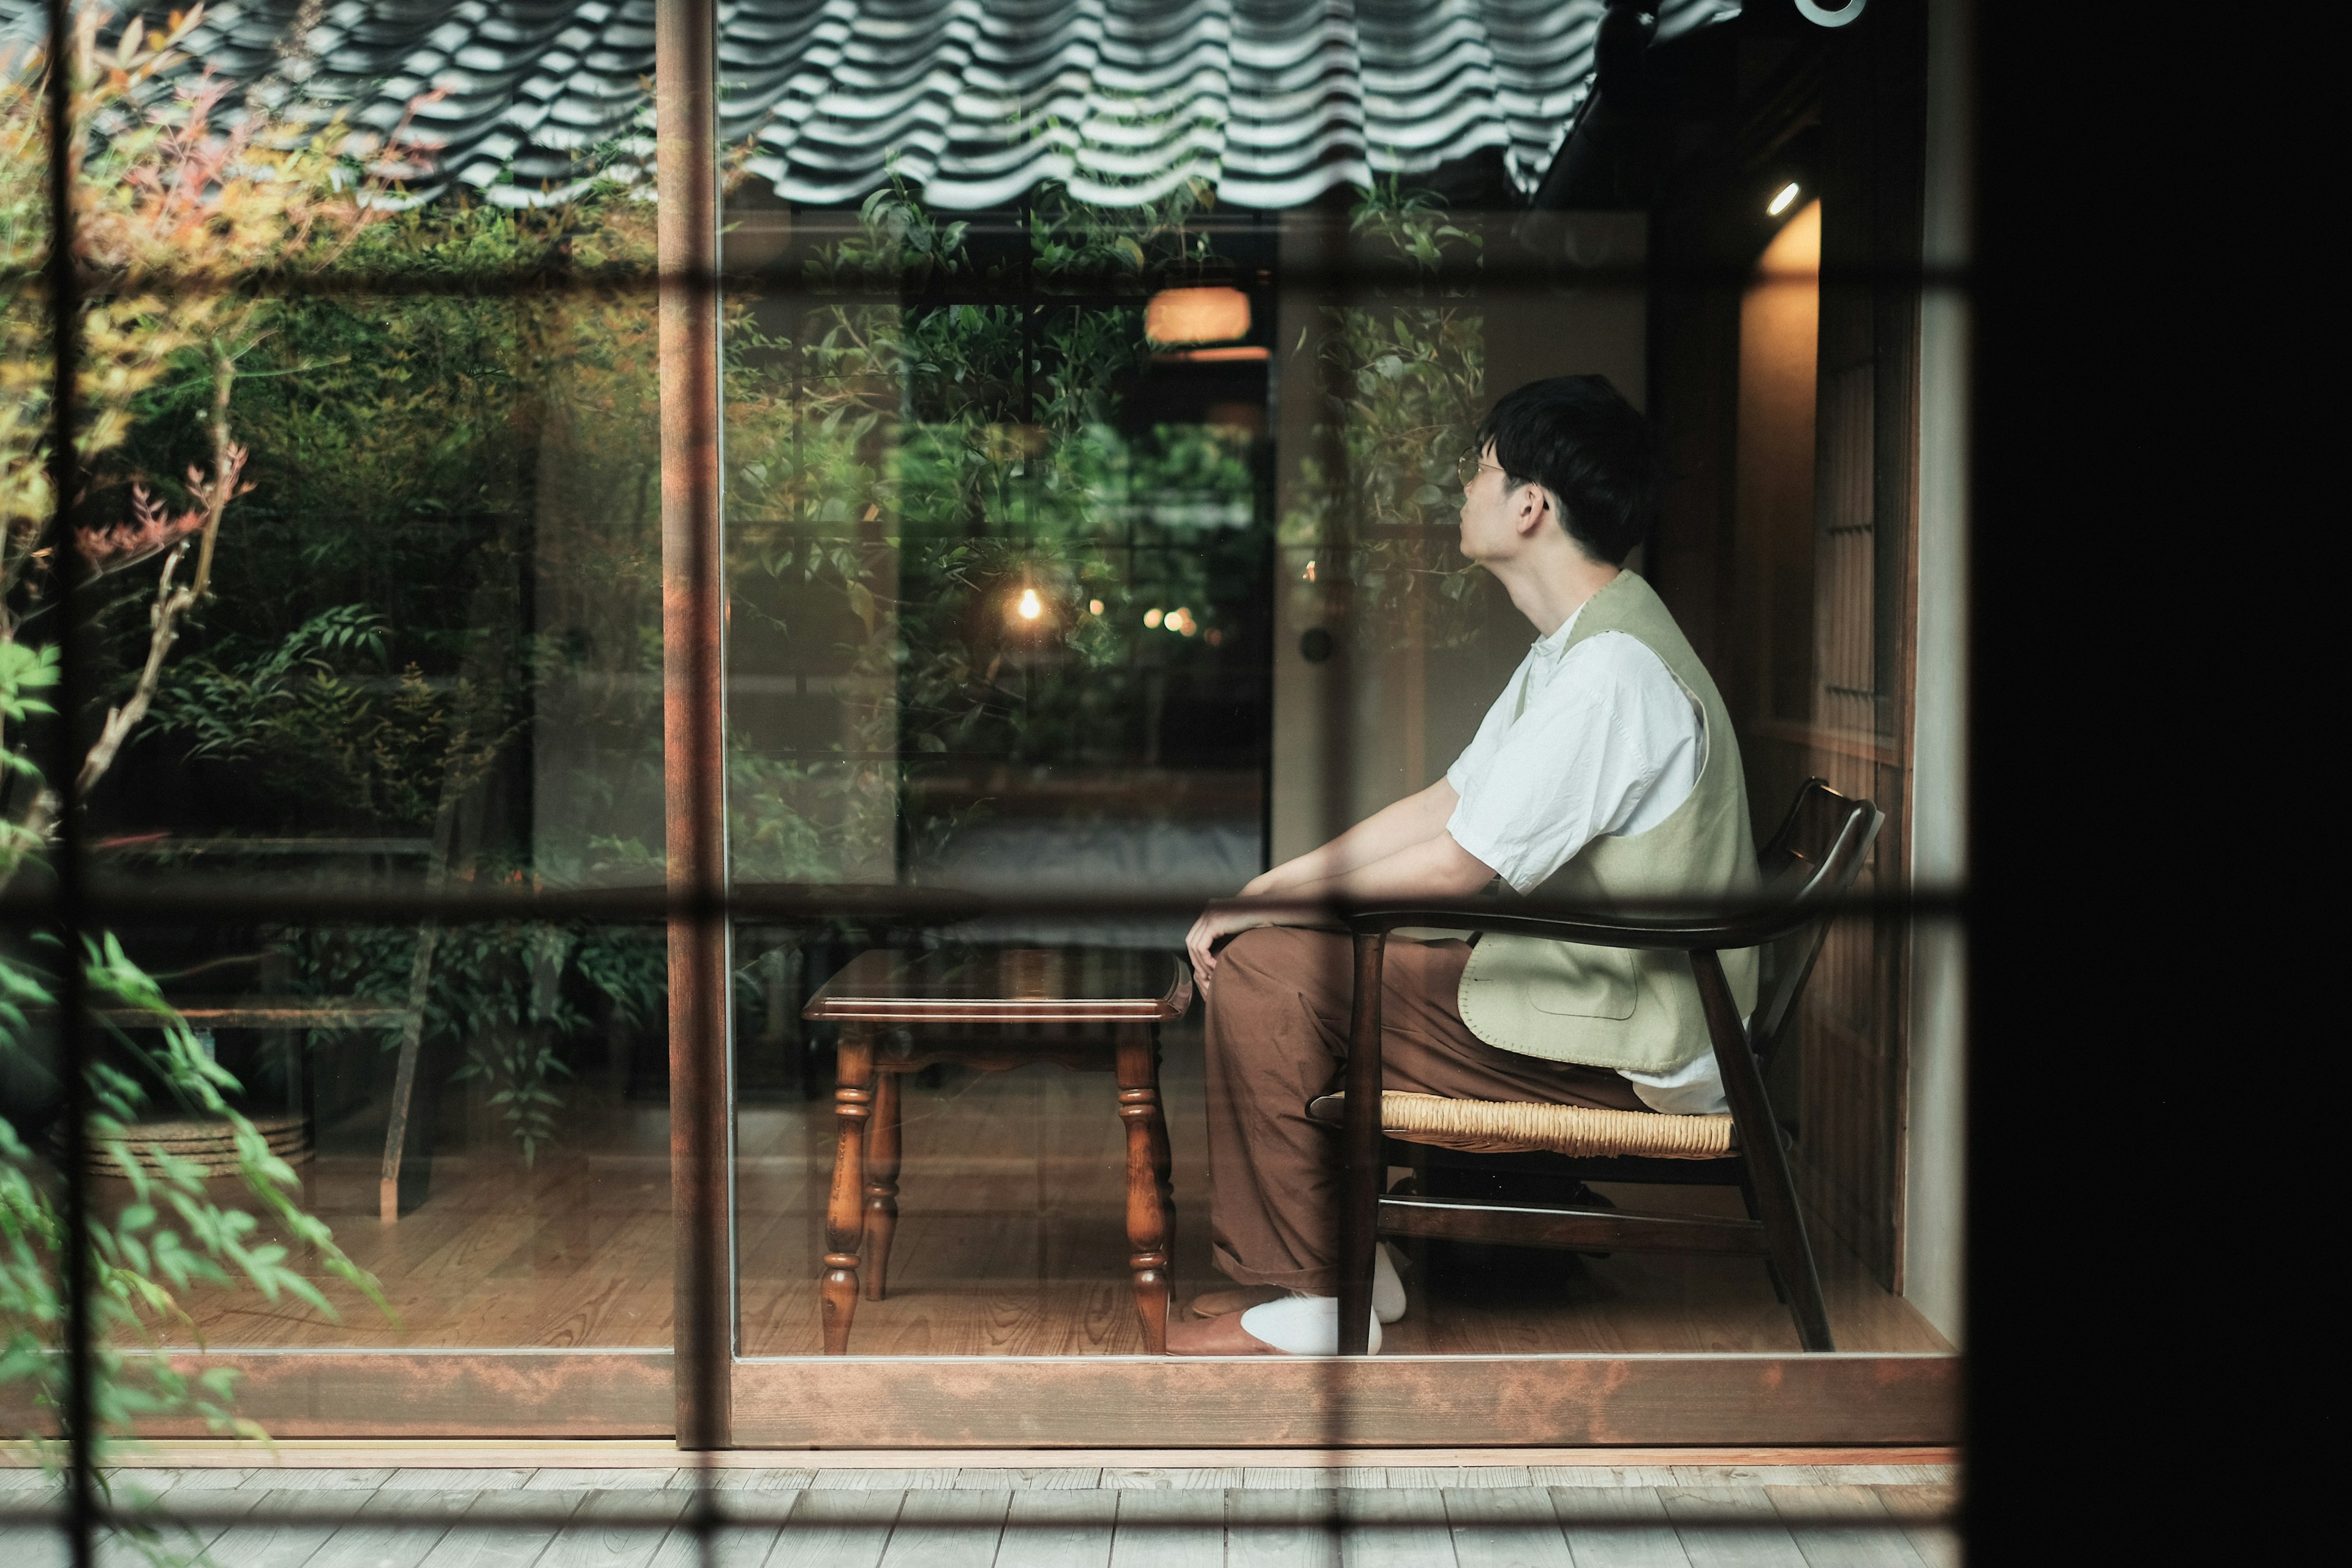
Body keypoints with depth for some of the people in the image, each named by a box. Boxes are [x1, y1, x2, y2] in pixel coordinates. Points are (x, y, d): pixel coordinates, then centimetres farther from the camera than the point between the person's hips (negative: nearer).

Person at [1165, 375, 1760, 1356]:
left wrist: (1263, 906, -9)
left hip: (1624, 1057, -10)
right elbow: (1442, 806, 14)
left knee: (1266, 975, -15)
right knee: (1277, 945, 13)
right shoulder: (1574, 649, 12)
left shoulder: (1612, 673, -23)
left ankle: (1304, 1305, -4)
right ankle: (1353, 1264, 15)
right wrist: (1261, 892, 5)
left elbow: (1452, 867, -22)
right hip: (1584, 989, 10)